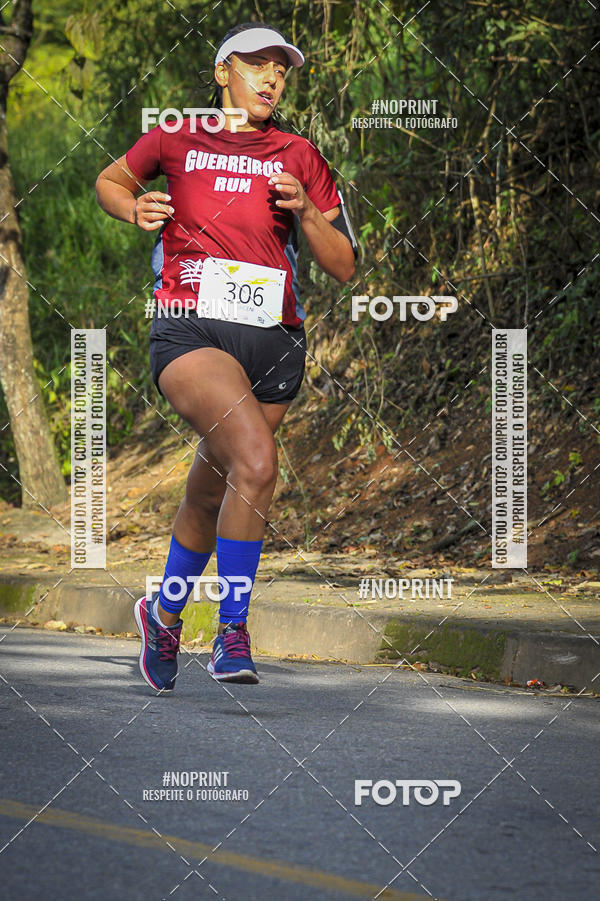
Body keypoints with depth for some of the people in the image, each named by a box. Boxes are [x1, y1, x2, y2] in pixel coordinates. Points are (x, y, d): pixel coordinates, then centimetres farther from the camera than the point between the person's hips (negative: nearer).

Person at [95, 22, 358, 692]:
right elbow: (110, 182, 23)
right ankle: (233, 631, -21)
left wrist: (306, 212, -9)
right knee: (256, 460, -27)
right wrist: (134, 209, 1)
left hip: (273, 342, 4)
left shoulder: (298, 158, 9)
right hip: (191, 330, -4)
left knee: (211, 493, 13)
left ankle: (164, 612, 37)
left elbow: (343, 267, 8)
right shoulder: (175, 141, 5)